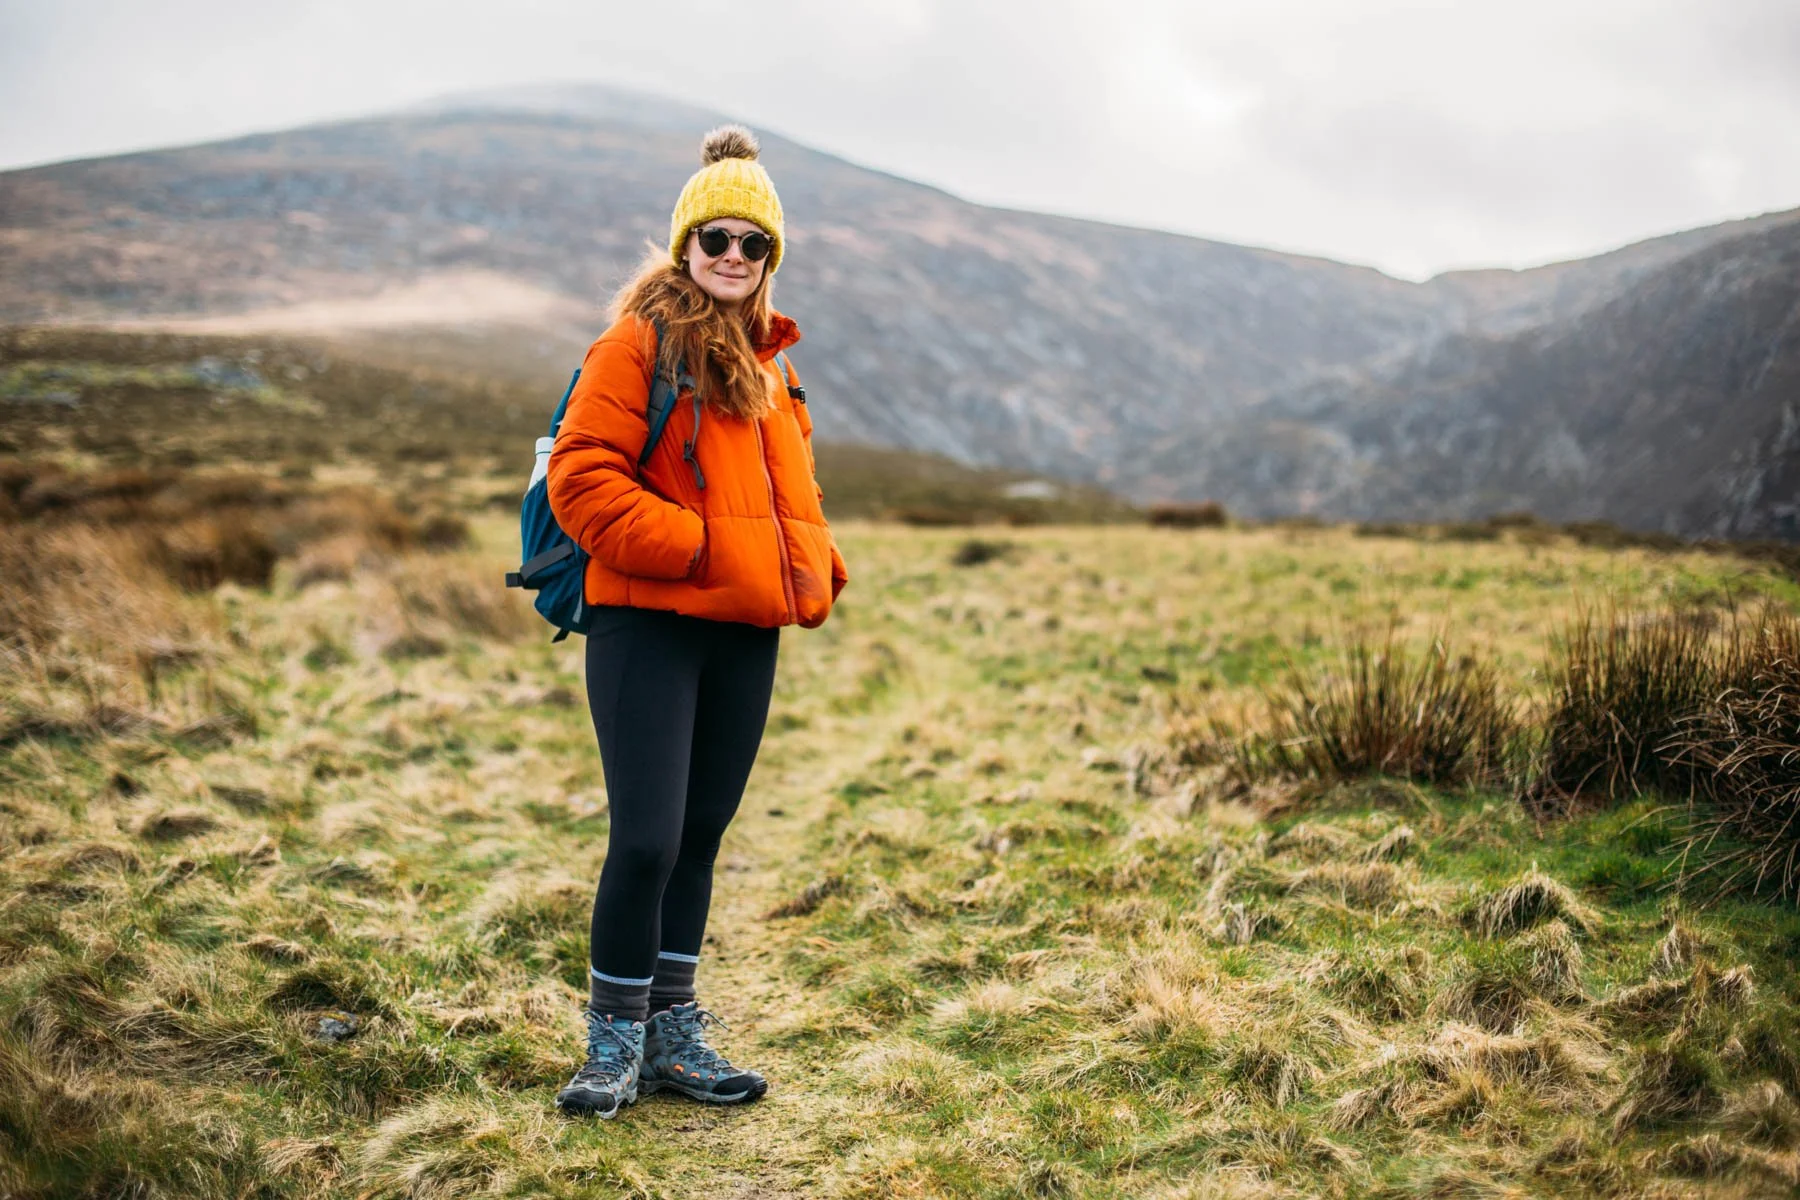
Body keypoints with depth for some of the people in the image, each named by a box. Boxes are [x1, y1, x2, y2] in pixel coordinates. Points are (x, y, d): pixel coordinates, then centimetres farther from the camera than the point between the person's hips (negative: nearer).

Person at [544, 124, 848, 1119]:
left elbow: (792, 492, 27)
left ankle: (673, 1032, 24)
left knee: (700, 835, 13)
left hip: (746, 635, 7)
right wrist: (695, 546, -18)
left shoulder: (770, 366, 19)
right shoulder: (637, 345, -5)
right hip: (647, 625, -7)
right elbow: (582, 478, -14)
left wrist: (814, 571, 8)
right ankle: (614, 1040, 10)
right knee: (646, 839, -8)